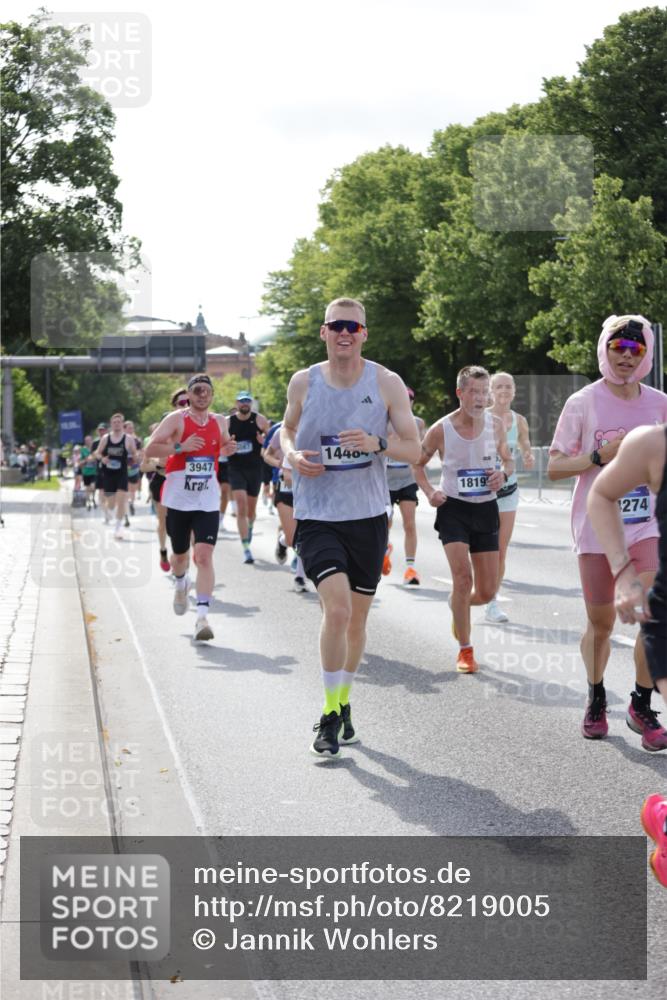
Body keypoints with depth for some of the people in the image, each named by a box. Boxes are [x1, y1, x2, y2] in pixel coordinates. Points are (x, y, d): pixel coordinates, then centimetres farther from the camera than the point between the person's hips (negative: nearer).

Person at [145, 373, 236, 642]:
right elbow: (149, 450, -12)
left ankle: (202, 616, -17)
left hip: (207, 501, 1)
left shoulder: (219, 421, 7)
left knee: (204, 556, -14)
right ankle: (181, 584, 51)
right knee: (180, 554, 16)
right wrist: (179, 447, -24)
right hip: (178, 499, -1)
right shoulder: (176, 419, -6)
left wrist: (229, 449, 4)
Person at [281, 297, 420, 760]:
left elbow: (414, 448, -1)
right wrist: (293, 454, -5)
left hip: (369, 516, 2)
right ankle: (329, 716, -6)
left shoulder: (387, 383, -2)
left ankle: (344, 704, 34)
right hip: (317, 516, -2)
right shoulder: (304, 382, 0)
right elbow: (287, 429, 18)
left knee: (357, 618, 11)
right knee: (337, 609, -19)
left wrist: (377, 444, -21)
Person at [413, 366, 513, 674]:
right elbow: (418, 463, 6)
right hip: (453, 509, -3)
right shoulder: (440, 430, -10)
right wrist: (429, 491, -10)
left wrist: (504, 474, -10)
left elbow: (508, 460, 13)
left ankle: (457, 605, 42)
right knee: (463, 577, -19)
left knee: (487, 591, 5)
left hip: (486, 509, 3)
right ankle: (465, 650, -3)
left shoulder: (496, 425, -2)